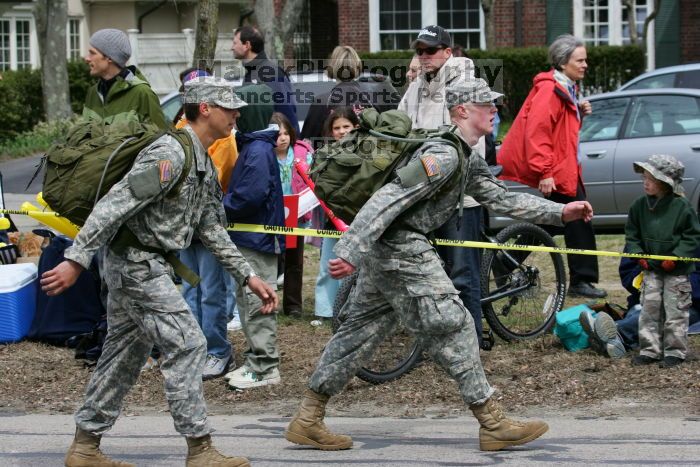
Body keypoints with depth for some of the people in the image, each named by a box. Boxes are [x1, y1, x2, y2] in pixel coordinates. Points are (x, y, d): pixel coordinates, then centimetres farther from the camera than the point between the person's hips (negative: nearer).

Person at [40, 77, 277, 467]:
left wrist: (249, 277, 14)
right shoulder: (171, 155, -20)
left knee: (126, 354, 13)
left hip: (138, 266, 10)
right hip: (139, 263, -10)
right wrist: (76, 260, -27)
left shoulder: (204, 165, 13)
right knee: (187, 346, -10)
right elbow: (114, 205, -24)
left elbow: (212, 230, 19)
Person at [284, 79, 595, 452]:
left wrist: (561, 212, 12)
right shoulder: (444, 155, -18)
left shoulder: (466, 159, 16)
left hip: (386, 251, 11)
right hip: (402, 250, -11)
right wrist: (352, 252, -29)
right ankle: (493, 425, 0)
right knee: (452, 328, -6)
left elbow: (501, 199, 20)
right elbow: (389, 199, -24)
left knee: (361, 328, 12)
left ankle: (307, 421, 16)